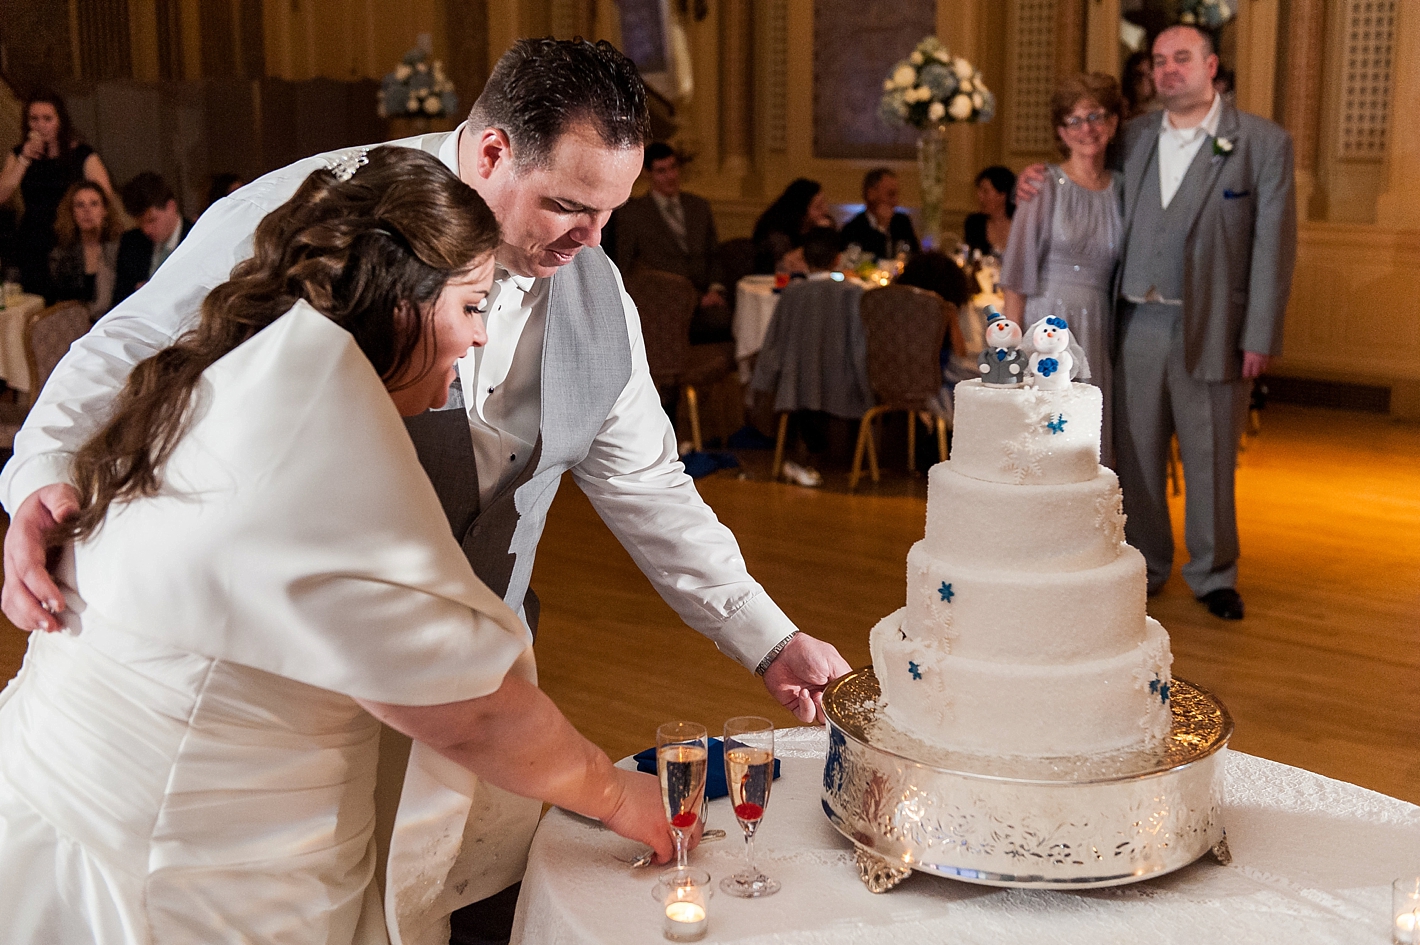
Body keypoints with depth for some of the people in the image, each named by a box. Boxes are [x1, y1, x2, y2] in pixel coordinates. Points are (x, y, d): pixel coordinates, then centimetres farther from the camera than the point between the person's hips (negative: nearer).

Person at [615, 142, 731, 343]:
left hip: (703, 299, 4)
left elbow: (715, 256, 24)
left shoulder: (700, 207, 23)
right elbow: (624, 266, 8)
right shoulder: (632, 212, 10)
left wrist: (715, 288, 3)